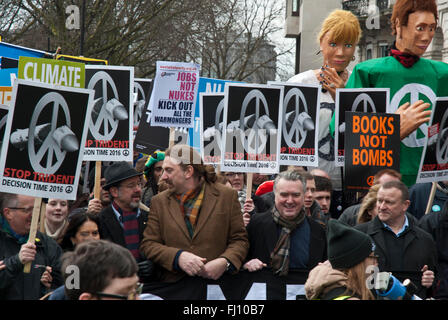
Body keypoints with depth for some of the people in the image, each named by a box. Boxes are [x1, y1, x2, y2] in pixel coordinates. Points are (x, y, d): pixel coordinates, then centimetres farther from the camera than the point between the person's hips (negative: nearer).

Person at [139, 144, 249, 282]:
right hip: (173, 285, 3)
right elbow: (148, 244, 9)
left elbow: (240, 240, 8)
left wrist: (225, 262, -12)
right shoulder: (159, 202, 14)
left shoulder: (227, 196, 8)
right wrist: (178, 257, -9)